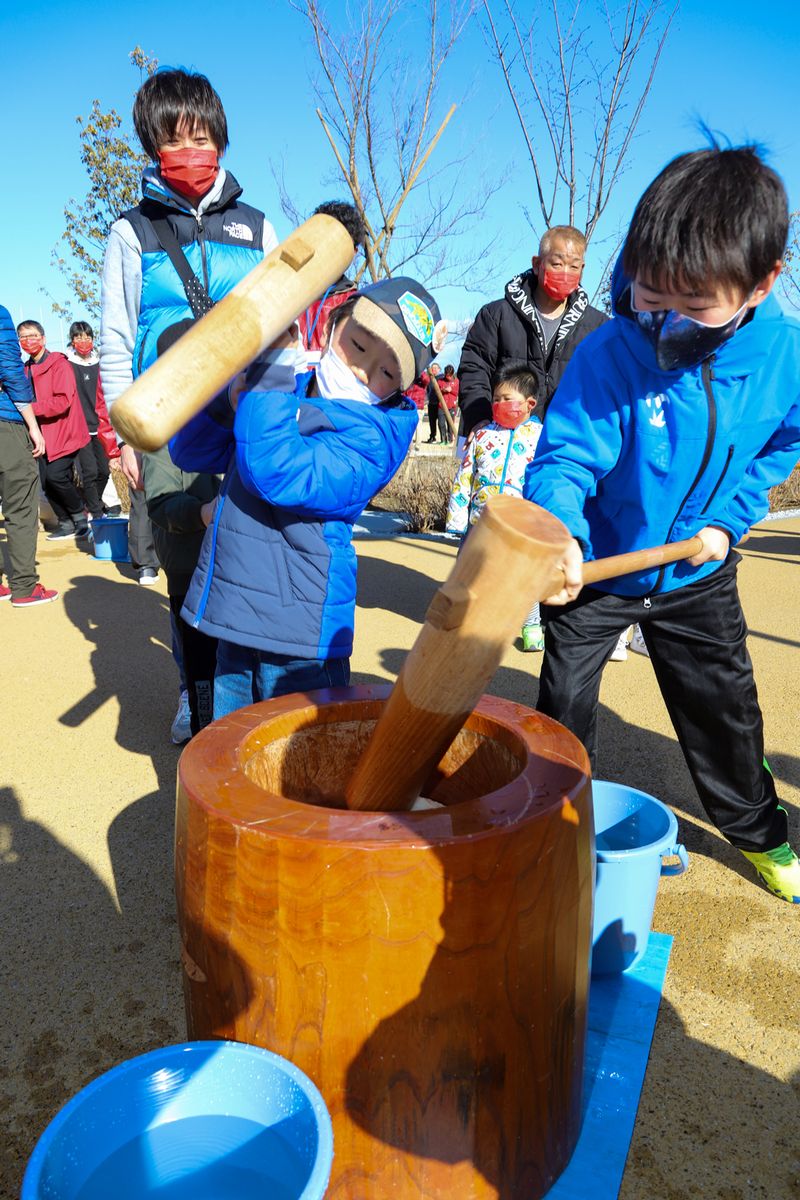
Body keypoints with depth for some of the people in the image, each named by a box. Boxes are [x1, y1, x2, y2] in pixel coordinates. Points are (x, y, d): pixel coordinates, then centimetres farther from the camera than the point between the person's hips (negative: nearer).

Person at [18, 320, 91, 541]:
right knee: (46, 481, 3)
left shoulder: (59, 364, -7)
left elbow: (62, 400, -18)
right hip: (43, 435, 7)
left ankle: (80, 516, 6)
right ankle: (66, 523, 16)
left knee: (56, 476, -16)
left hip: (63, 433, -7)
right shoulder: (26, 369, 14)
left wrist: (31, 408, -22)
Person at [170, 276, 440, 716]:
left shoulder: (372, 436, -14)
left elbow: (279, 472, -30)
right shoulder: (284, 395, 7)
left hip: (298, 635, -7)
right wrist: (229, 403, -9)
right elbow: (190, 453, 11)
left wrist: (273, 362, -24)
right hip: (233, 620, 7)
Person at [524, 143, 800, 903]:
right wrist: (560, 536, -48)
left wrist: (728, 518, -8)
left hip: (696, 574, 3)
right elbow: (564, 457, -28)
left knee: (724, 704, 17)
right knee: (564, 708, 7)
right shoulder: (608, 355, -27)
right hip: (595, 566, -3)